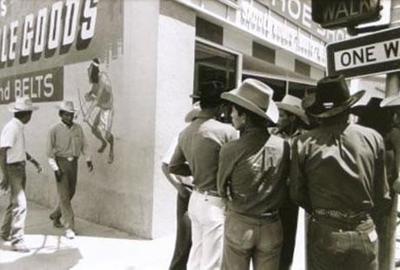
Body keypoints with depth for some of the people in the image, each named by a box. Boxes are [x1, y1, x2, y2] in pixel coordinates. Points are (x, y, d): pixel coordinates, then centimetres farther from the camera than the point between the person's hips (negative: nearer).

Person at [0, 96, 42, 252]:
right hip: (13, 169, -10)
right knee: (20, 205, -11)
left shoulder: (19, 127, 10)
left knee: (15, 203, 20)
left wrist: (34, 161, 23)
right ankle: (17, 241, -5)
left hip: (20, 168, 10)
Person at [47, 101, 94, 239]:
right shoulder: (54, 130, -9)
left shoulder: (78, 128, 4)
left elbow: (83, 145, 10)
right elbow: (50, 151, -8)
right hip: (60, 163, -5)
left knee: (70, 193, 14)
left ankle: (56, 215, 40)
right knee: (64, 195, -8)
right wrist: (55, 169, -15)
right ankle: (69, 228, -6)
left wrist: (88, 160, -2)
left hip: (73, 163, 5)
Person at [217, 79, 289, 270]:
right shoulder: (284, 146, -11)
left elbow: (222, 190, -4)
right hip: (271, 226, 2)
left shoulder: (230, 150, -18)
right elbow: (286, 186, 1)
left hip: (238, 225, -2)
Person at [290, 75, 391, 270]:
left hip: (323, 233, -1)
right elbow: (382, 195, -1)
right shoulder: (374, 138, -8)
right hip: (364, 233, 1)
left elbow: (297, 193, -3)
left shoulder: (304, 143, -12)